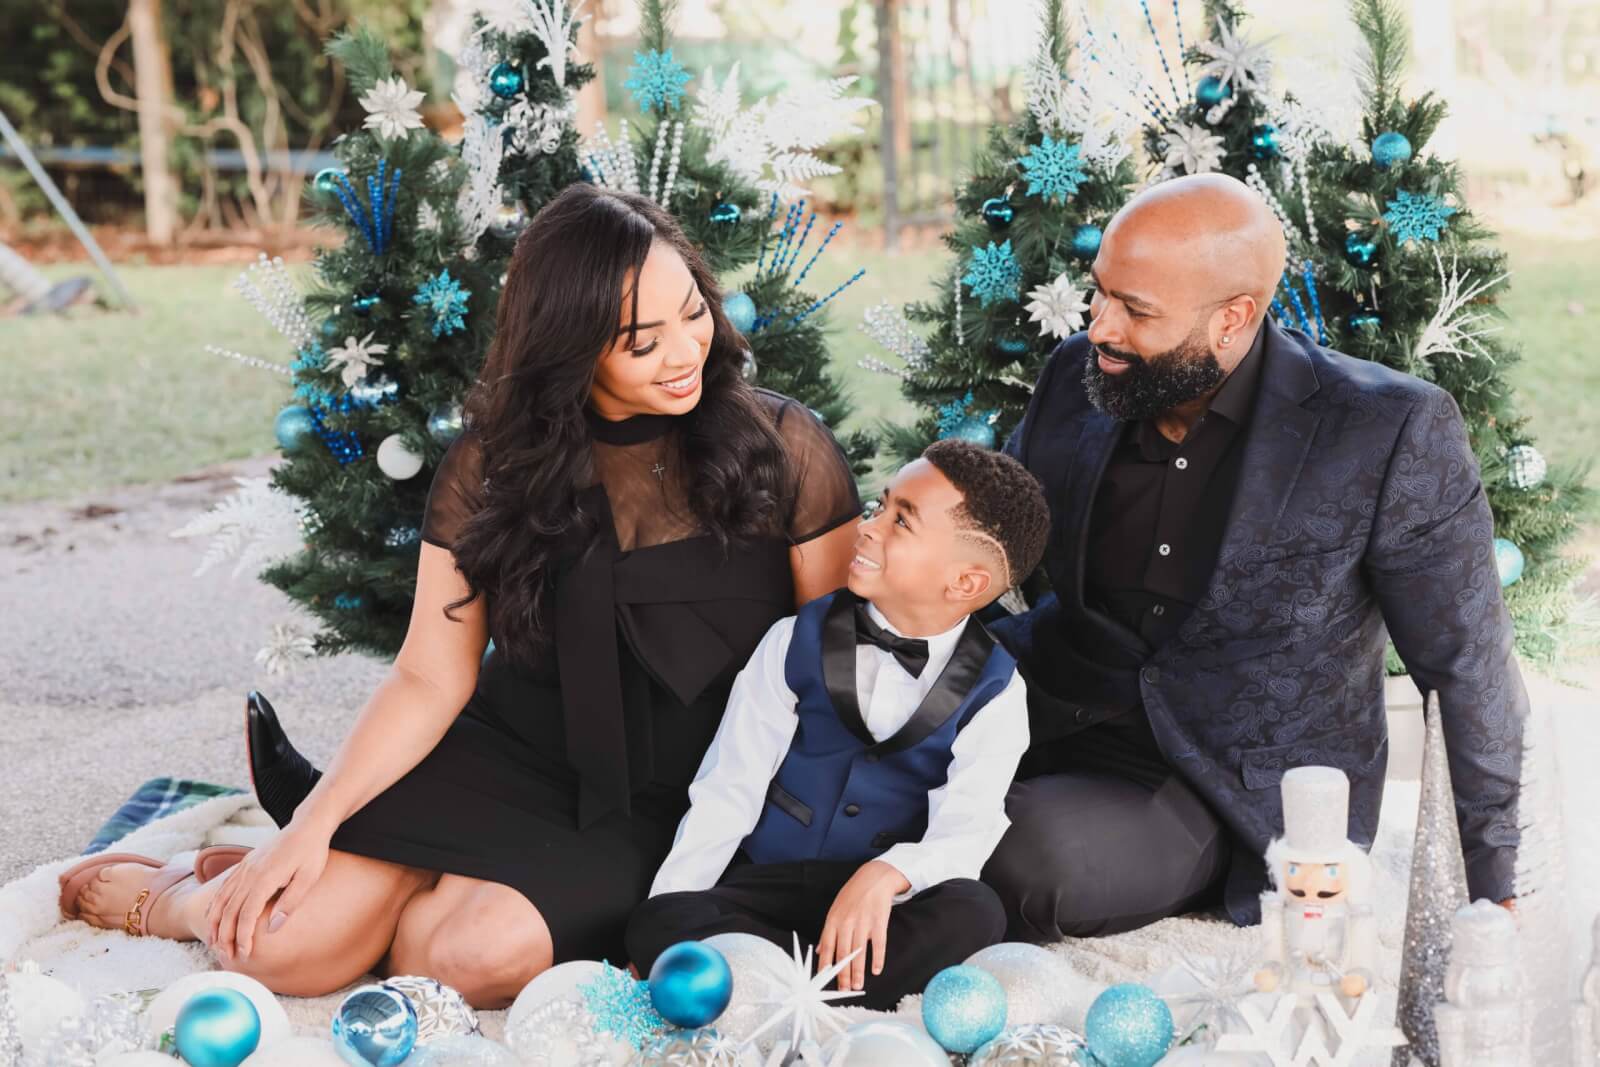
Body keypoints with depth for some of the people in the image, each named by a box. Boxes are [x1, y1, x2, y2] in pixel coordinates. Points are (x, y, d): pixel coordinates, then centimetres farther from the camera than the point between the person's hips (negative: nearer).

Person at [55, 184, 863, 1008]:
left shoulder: (783, 447, -9)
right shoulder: (495, 466, -3)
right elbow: (430, 679, -2)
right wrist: (312, 825, -12)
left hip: (668, 814, -1)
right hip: (509, 755, 2)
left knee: (478, 955, -29)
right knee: (286, 948, -15)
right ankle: (177, 899, 21)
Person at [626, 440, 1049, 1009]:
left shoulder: (992, 693, -3)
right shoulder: (797, 643, 1)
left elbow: (964, 831, -15)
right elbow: (727, 789, -1)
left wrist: (886, 875, -36)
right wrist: (670, 918, -11)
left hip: (879, 900, -1)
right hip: (765, 884, 1)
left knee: (972, 913, -34)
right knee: (655, 925, -28)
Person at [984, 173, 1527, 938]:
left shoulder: (1389, 435, -15)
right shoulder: (1078, 380, 0)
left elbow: (1469, 671, -6)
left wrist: (1492, 894, -1)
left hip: (1242, 795, -5)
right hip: (1055, 721, 5)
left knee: (1030, 853, -33)